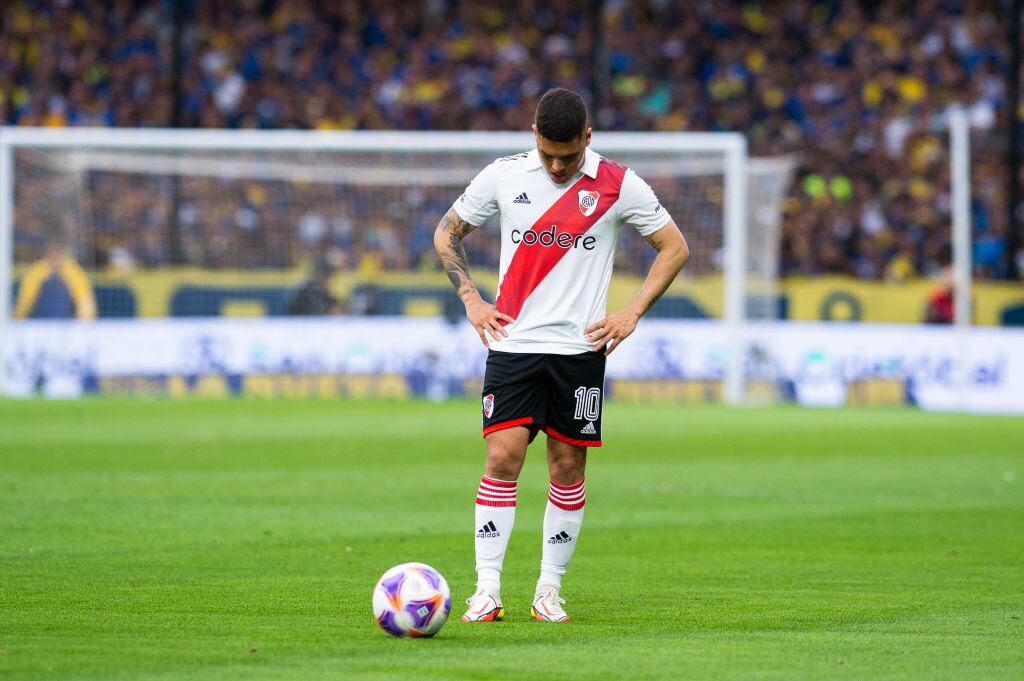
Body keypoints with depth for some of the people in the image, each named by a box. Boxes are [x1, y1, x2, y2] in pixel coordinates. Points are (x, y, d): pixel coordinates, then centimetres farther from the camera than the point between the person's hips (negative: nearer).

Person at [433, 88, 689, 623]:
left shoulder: (618, 185, -2)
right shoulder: (503, 176, 2)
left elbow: (674, 247, 7)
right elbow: (447, 234, 15)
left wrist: (632, 313, -2)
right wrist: (471, 300, 2)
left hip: (580, 348, 0)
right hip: (512, 344, 0)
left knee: (568, 468, 2)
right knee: (502, 458, -12)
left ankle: (549, 590, 13)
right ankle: (487, 590, -10)